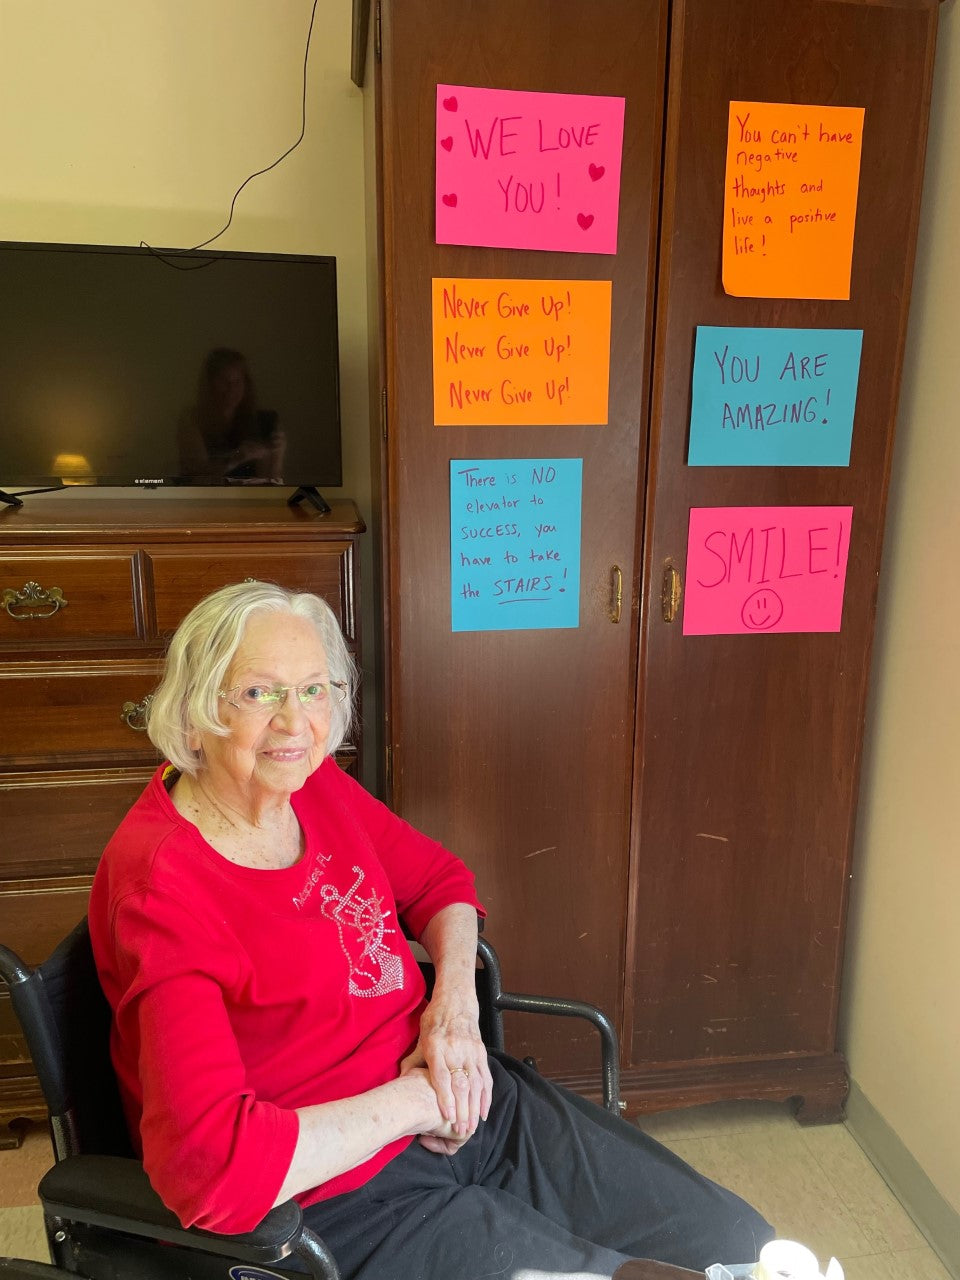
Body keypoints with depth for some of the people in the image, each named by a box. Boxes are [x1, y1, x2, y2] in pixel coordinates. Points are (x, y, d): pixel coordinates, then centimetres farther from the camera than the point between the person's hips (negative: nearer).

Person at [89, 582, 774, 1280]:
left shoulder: (313, 782, -1)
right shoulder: (162, 886, -22)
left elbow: (438, 877, 13)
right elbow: (209, 1164, -28)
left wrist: (456, 1001, -6)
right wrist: (411, 1102, -19)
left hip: (457, 1091, 7)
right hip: (330, 1193, -6)